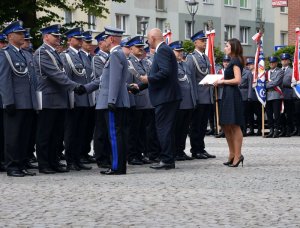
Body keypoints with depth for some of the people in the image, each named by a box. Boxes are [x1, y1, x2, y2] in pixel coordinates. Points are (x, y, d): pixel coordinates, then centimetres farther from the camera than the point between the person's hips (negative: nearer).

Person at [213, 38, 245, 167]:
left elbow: (237, 80, -19)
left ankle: (238, 155, -5)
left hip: (233, 95, -10)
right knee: (226, 126, 11)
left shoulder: (235, 61, -10)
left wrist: (223, 81, -10)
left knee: (234, 125, -8)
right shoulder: (233, 61, 19)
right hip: (228, 95, 10)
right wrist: (221, 82, 10)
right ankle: (232, 154, 17)